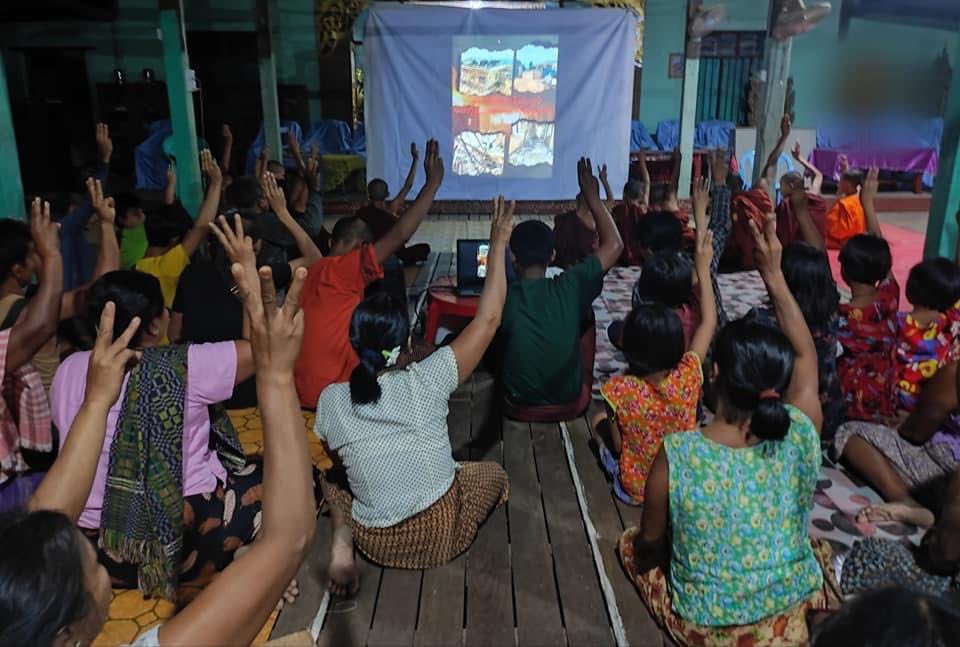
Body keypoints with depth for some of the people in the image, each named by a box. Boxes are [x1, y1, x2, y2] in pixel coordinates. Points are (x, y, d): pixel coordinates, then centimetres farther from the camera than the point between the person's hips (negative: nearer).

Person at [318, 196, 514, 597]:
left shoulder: (331, 400, -12)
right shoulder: (425, 382, -21)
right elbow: (488, 320, -15)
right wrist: (498, 243, -10)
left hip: (377, 543, 2)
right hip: (442, 535, -2)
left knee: (330, 476, 29)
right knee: (493, 474, 27)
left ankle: (342, 537, 1)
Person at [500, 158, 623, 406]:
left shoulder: (506, 297, -24)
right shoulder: (570, 286, -22)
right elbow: (614, 245, -11)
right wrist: (592, 197, -5)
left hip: (522, 397, -1)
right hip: (568, 394, 1)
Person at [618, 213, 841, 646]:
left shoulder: (675, 455, -28)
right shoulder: (800, 435, -21)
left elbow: (649, 544, -12)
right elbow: (806, 359, -2)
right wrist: (774, 276, -2)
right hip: (790, 610, 3)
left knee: (631, 543, 23)